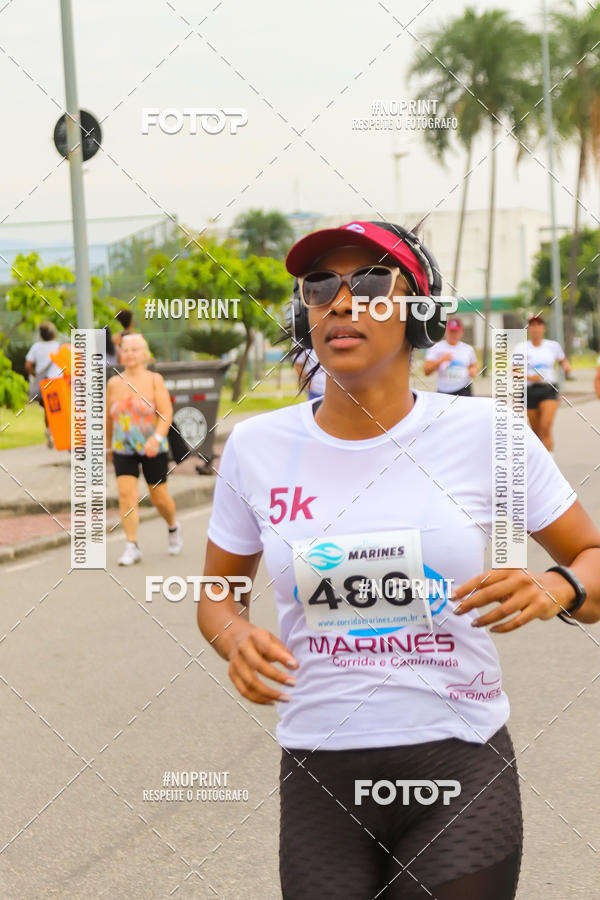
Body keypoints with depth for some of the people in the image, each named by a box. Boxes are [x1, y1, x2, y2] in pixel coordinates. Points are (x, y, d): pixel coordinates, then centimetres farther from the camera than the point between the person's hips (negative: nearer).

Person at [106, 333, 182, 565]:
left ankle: (173, 528, 37)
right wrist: (108, 444, 21)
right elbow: (108, 417, 15)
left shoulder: (154, 380, -4)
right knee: (126, 494, -14)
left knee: (159, 497, 6)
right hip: (123, 449, 2)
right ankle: (132, 546, -10)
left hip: (153, 449, -2)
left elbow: (166, 412, -11)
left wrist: (157, 437, -26)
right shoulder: (114, 383, 3)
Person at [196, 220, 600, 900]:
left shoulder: (485, 433, -5)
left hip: (462, 772, -1)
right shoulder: (256, 447, -1)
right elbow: (217, 593, 12)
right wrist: (237, 638, -10)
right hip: (319, 784, 1)